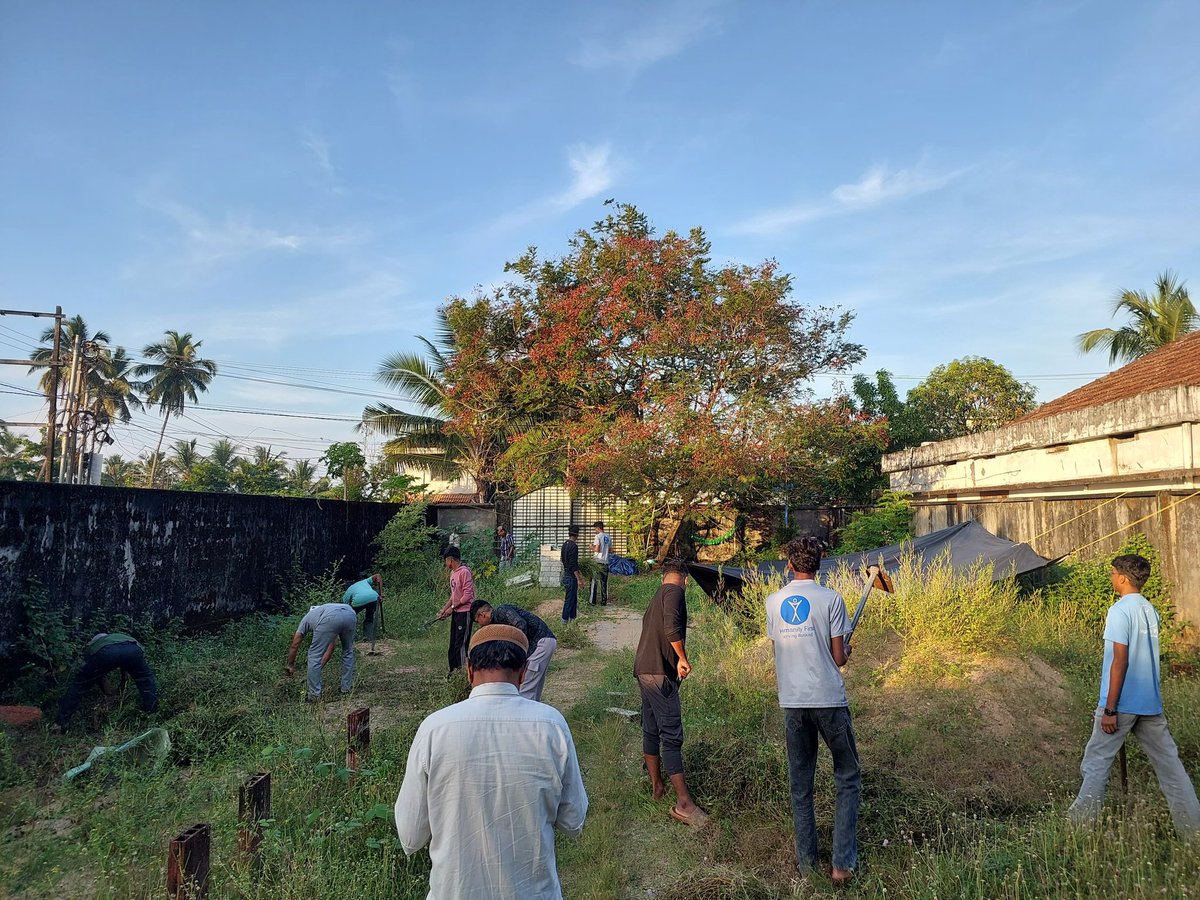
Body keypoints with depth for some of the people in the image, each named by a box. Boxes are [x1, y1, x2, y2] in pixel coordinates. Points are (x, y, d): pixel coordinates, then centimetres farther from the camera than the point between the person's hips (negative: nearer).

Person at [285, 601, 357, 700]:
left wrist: (290, 665, 54)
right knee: (348, 652, 29)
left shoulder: (306, 619, 39)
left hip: (330, 618, -5)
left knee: (314, 656, 13)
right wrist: (321, 666, 49)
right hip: (351, 615, 5)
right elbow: (330, 648, 43)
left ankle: (314, 695, 18)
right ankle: (346, 688, 35)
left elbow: (294, 646, 40)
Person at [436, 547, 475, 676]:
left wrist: (452, 607, -15)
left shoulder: (465, 572, -16)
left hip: (465, 612, -10)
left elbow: (468, 595, -20)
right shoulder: (453, 573, 13)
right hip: (456, 612, 10)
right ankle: (453, 669, 21)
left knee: (461, 643, -7)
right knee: (453, 643, 13)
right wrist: (444, 609, 12)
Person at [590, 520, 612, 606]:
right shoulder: (608, 537, 9)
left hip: (597, 562, -5)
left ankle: (593, 601, 1)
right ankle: (604, 601, 10)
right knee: (604, 582, 9)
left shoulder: (598, 536, -10)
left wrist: (592, 547, 2)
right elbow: (610, 550, 13)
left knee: (594, 582, 2)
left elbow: (597, 549, -17)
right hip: (605, 562, 5)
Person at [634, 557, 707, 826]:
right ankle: (683, 803, -9)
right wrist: (683, 658, -11)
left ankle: (656, 786, 28)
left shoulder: (657, 596, 19)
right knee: (672, 735, -10)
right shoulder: (674, 591, -9)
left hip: (644, 669, 10)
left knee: (651, 730, 17)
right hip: (660, 672, -10)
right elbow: (672, 627, -23)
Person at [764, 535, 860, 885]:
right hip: (829, 699, -3)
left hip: (792, 702, 3)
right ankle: (843, 863, 7)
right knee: (848, 778, 11)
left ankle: (805, 859, 21)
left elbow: (778, 648, 9)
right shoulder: (831, 599, -8)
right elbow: (838, 657, -5)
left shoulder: (773, 601, 2)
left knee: (800, 783, 14)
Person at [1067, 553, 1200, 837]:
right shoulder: (1150, 610, 9)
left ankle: (1082, 821, 6)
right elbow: (1143, 655, 16)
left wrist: (1110, 709, -16)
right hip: (1151, 702, 7)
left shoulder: (1119, 611, -15)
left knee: (1097, 760, 2)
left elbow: (1120, 661, -18)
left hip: (1122, 702, -7)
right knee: (1167, 761, 12)